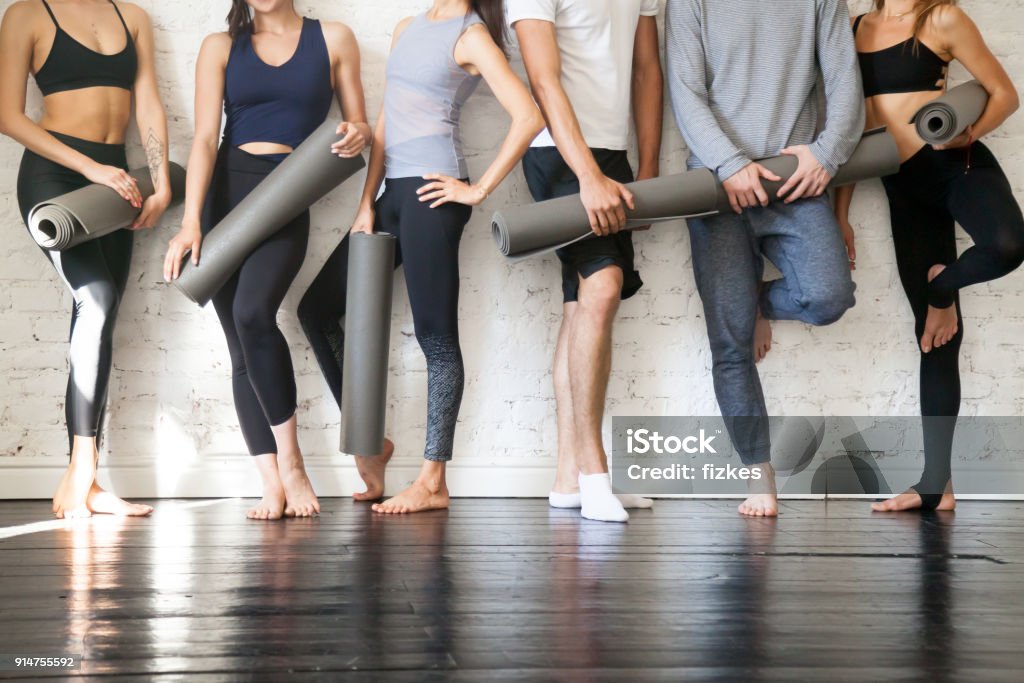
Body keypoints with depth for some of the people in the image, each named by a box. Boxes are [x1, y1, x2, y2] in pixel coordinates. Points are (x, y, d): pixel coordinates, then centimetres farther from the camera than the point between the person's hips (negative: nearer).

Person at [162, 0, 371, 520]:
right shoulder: (221, 47, 9)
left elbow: (357, 123, 12)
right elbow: (205, 138, -2)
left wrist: (357, 135, -13)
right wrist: (191, 221, -14)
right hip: (224, 195, 3)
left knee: (252, 312, -27)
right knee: (241, 349, -2)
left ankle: (291, 462, -15)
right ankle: (272, 486, 0)